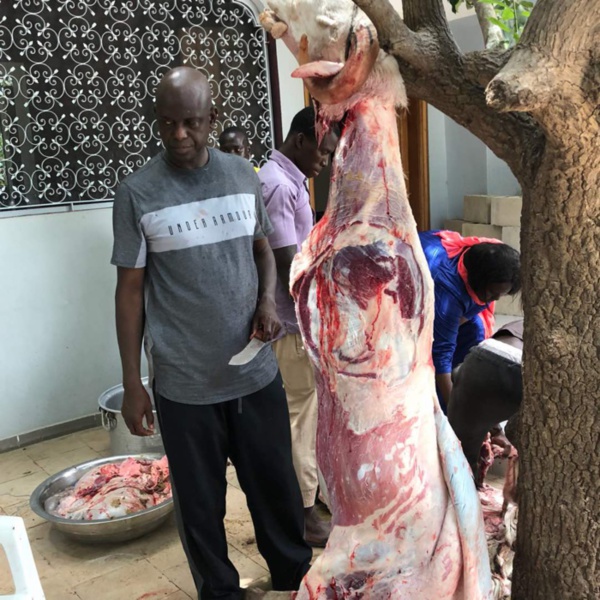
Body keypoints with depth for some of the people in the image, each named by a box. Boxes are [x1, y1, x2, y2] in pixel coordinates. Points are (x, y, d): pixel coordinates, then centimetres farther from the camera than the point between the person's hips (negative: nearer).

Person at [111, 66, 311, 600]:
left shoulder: (243, 175, 1)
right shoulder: (137, 194, -8)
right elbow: (130, 290, -4)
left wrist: (268, 300, -6)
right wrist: (132, 384, -4)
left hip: (257, 371, 3)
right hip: (184, 383, -2)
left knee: (277, 485, 18)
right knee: (199, 501, 13)